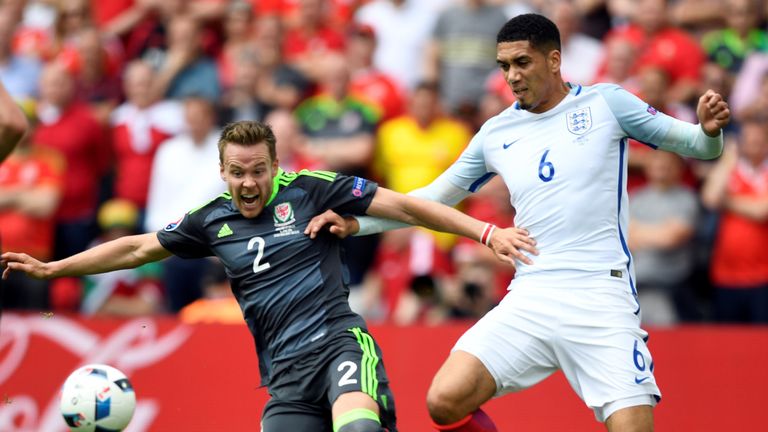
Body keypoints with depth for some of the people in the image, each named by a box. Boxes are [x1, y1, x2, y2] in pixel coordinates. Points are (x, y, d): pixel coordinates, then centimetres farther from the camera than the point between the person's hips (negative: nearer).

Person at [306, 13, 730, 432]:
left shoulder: (606, 103, 5)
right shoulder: (496, 132, 15)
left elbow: (697, 145, 7)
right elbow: (433, 199, 25)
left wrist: (708, 129, -16)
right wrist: (355, 222, 15)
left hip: (600, 299, -3)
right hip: (530, 299, 3)